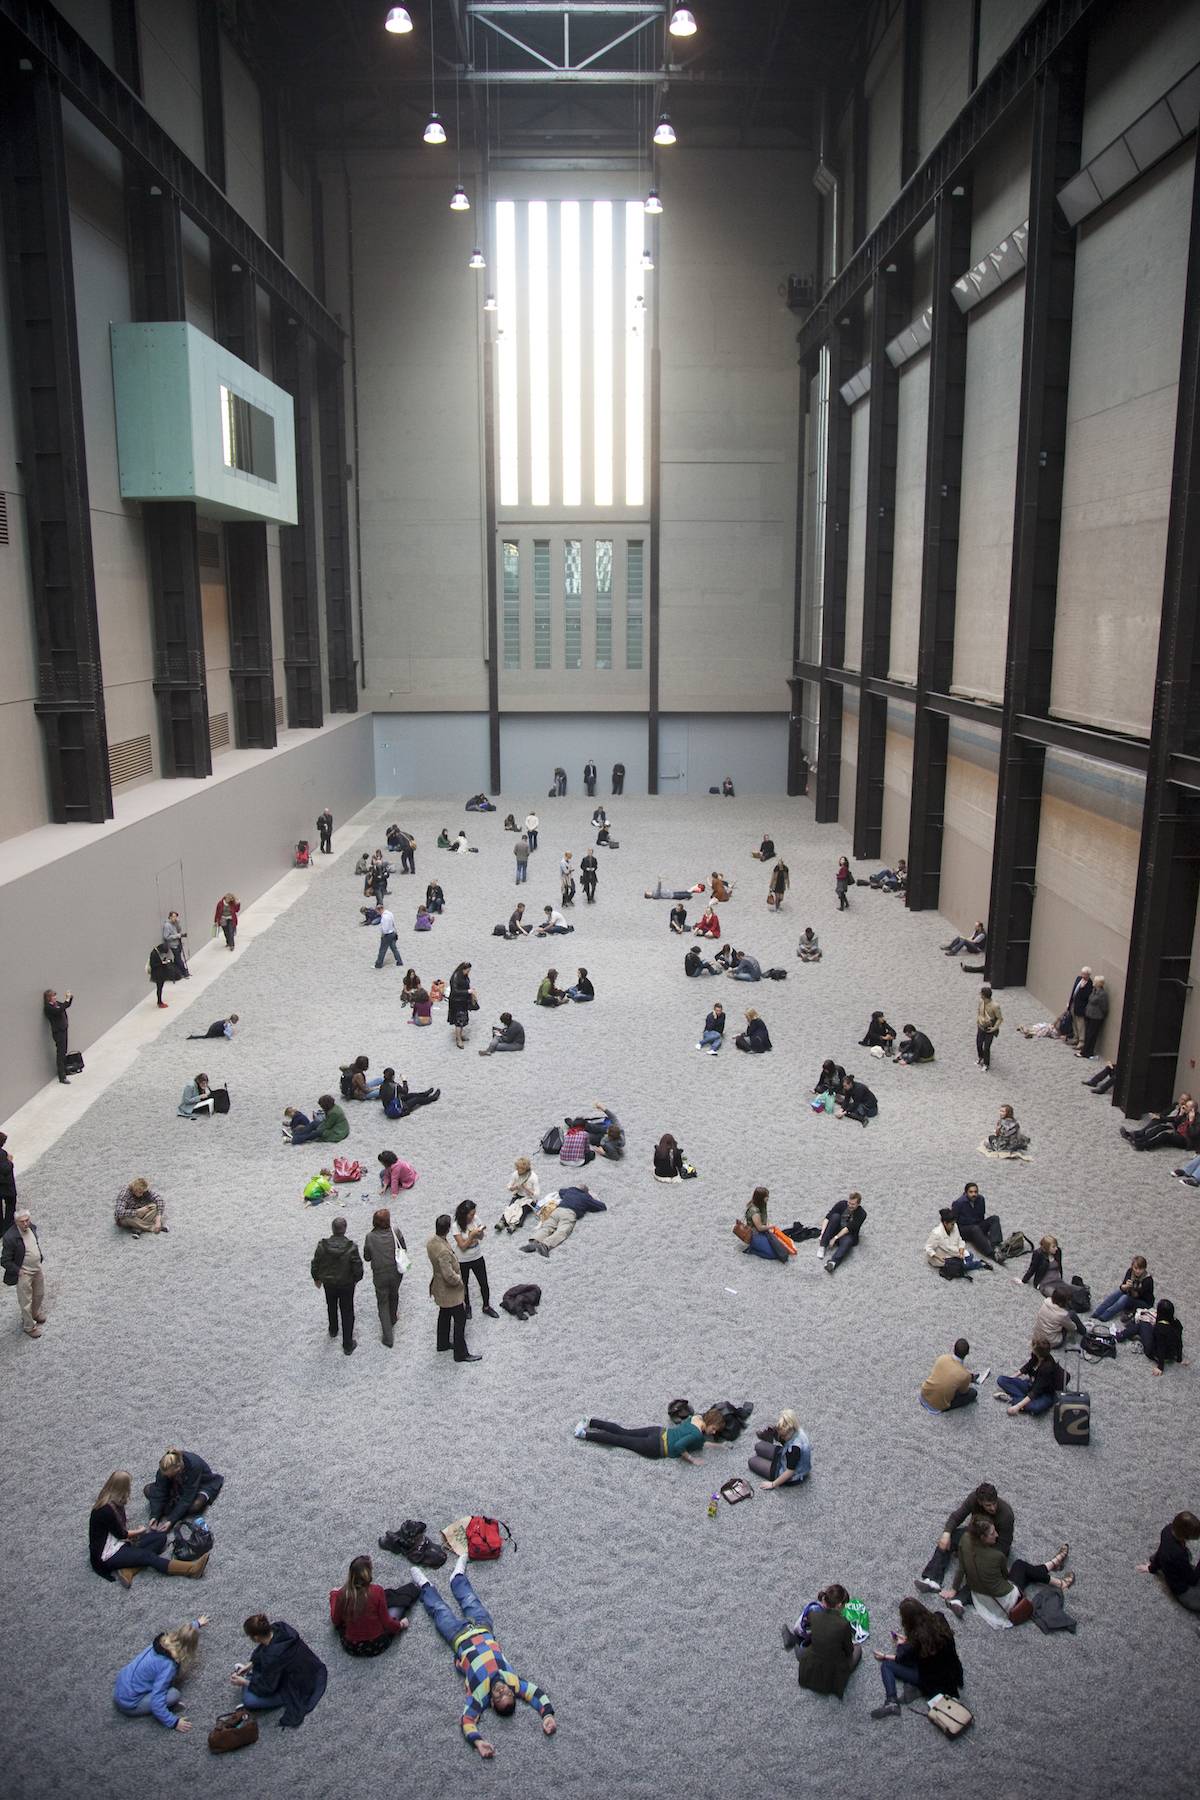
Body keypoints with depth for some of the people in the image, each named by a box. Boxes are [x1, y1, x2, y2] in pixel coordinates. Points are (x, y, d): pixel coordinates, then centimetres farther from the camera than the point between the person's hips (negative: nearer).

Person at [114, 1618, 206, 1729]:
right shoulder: (168, 1665, -28)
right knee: (174, 1694, -21)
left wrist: (197, 1623, 37)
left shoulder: (164, 1641, -5)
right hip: (129, 1704, -8)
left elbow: (184, 1631, 19)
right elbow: (156, 1703, -28)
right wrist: (174, 1723, -17)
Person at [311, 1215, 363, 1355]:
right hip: (347, 1284, -2)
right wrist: (357, 1279, 4)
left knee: (331, 1307, 30)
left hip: (328, 1283, 2)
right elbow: (358, 1268, -18)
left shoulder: (322, 1246, -20)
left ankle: (333, 1330, 54)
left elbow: (315, 1265, -8)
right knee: (347, 1313, 13)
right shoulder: (351, 1247, -26)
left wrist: (316, 1278, 12)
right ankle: (348, 1346, 21)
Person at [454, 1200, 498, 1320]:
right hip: (463, 1261, -3)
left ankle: (486, 1307, 34)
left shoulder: (475, 1219, -13)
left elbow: (481, 1238, 1)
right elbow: (462, 1246, -24)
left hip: (477, 1257, 3)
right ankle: (467, 1307, 43)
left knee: (484, 1284, 12)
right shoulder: (457, 1226, -25)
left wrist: (481, 1232, -21)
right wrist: (472, 1234, -32)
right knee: (464, 1285, 19)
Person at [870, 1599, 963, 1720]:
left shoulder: (918, 1638, -26)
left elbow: (902, 1659, -5)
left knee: (886, 1665, -1)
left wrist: (884, 1656, 13)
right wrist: (908, 1640, 20)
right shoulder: (939, 1619, -13)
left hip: (935, 1681, -6)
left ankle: (891, 1702, -16)